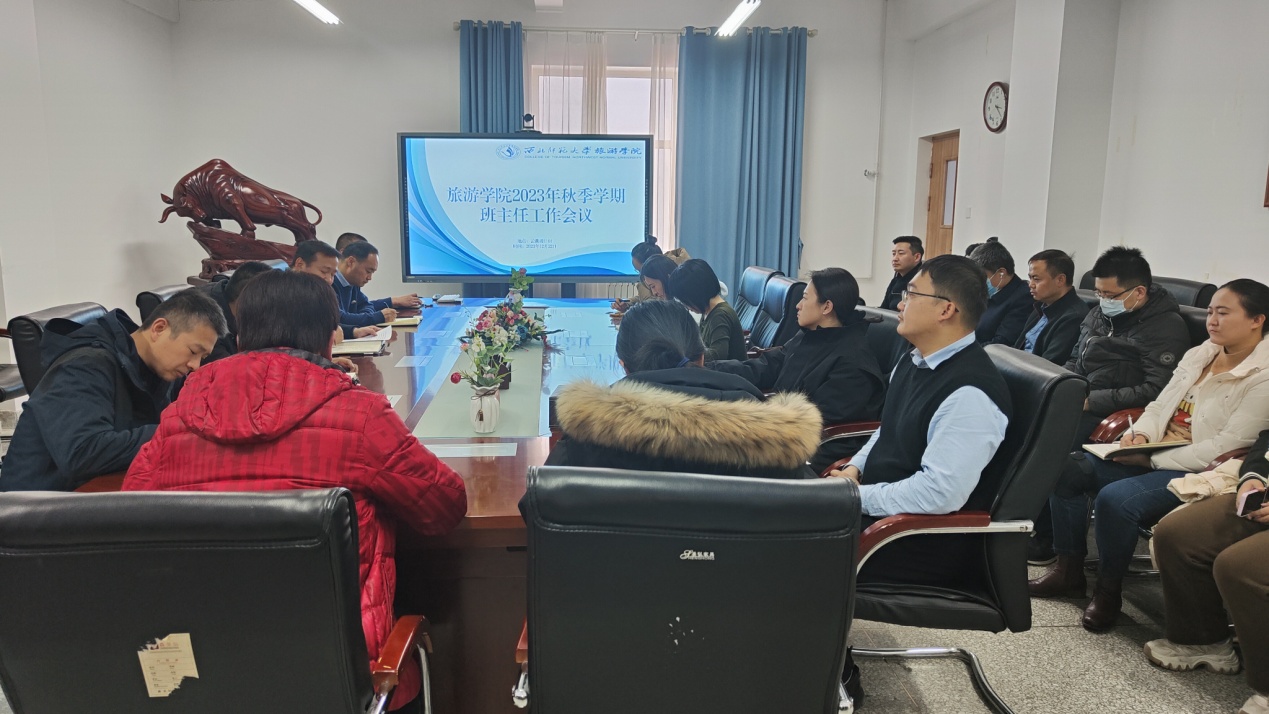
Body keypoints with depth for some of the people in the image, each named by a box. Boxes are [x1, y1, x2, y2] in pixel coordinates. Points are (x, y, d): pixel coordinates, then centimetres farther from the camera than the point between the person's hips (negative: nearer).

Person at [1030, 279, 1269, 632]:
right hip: (1155, 456, 8)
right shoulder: (1198, 354, 12)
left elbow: (1224, 447, -20)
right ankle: (1069, 570, 5)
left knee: (1116, 498, -31)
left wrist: (1151, 459, -20)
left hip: (1199, 472, -8)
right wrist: (1141, 434, -8)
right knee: (1068, 469, -7)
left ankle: (1109, 591, -7)